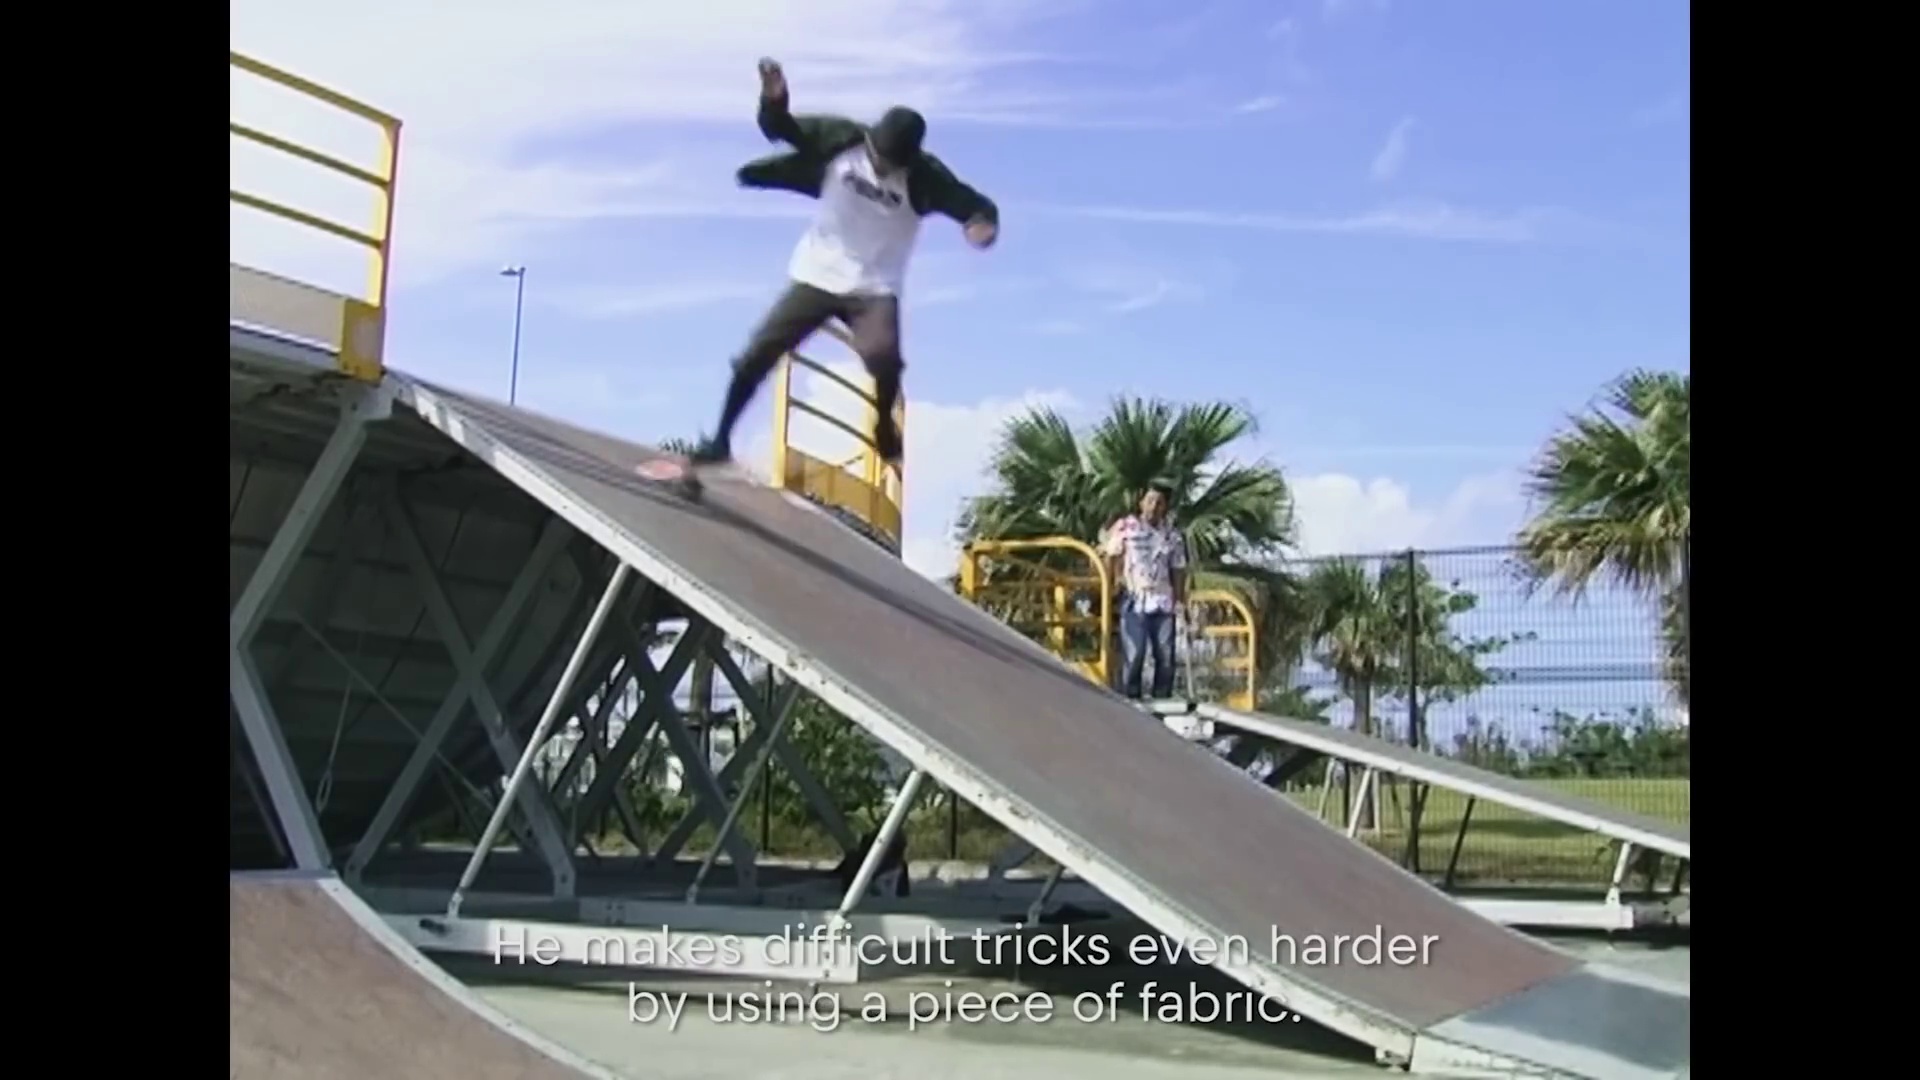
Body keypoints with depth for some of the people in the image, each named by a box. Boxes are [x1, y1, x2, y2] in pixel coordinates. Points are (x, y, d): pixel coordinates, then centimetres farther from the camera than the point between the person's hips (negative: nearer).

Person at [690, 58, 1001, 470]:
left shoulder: (925, 177, -16)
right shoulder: (842, 139, -12)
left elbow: (978, 205, -17)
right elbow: (779, 129, -2)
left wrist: (984, 222, -41)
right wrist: (774, 100, -24)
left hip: (875, 287, -2)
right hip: (817, 276, 2)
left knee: (883, 356, -30)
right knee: (757, 354, -2)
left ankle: (885, 428, 2)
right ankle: (721, 439, 17)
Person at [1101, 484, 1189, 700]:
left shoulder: (1173, 535, 8)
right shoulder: (1125, 527, -3)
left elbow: (1178, 569, 12)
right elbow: (1110, 556, 1)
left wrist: (1179, 600, 7)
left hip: (1163, 603, 4)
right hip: (1134, 601, -4)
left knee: (1166, 656, 5)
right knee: (1133, 656, -7)